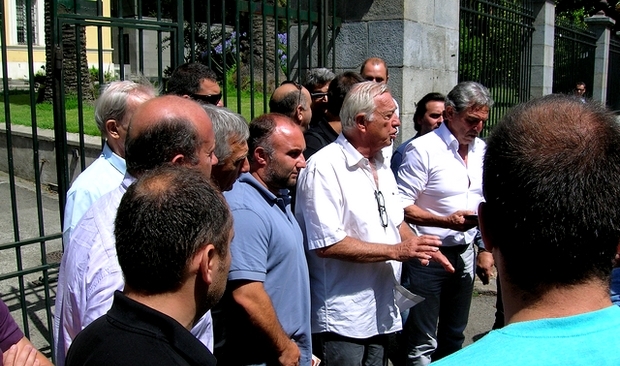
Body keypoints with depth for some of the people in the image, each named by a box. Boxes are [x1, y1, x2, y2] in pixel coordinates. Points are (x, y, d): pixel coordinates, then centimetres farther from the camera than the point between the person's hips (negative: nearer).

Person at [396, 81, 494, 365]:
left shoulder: (481, 150, 8)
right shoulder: (423, 149, -14)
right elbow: (401, 207, -17)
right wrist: (447, 221, -25)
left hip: (464, 254, 7)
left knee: (453, 337, 20)